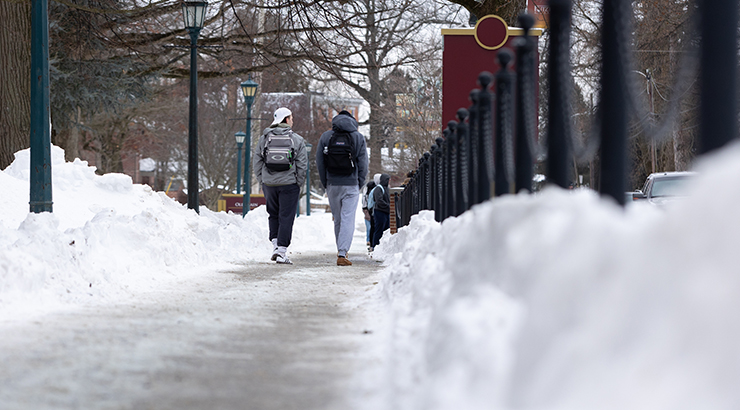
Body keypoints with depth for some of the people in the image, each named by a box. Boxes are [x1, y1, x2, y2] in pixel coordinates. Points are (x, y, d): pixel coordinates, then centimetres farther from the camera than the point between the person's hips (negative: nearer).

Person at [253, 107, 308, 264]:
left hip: (269, 184, 3)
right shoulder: (297, 140, -2)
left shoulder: (264, 138, 4)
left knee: (273, 215, 18)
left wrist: (262, 181, 12)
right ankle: (282, 251, -3)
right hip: (289, 184, -3)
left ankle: (275, 245, 5)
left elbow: (256, 161, 5)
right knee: (286, 217, 2)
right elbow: (302, 165, -3)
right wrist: (299, 184, 7)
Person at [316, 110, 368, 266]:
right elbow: (363, 164, -3)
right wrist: (360, 184, 7)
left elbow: (319, 163, 2)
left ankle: (341, 251, 25)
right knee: (348, 219, -4)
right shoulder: (358, 137, -2)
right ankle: (342, 253, -15)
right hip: (351, 185, -2)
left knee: (337, 219, 15)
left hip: (332, 184, 2)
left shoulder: (325, 137, 3)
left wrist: (325, 183, 10)